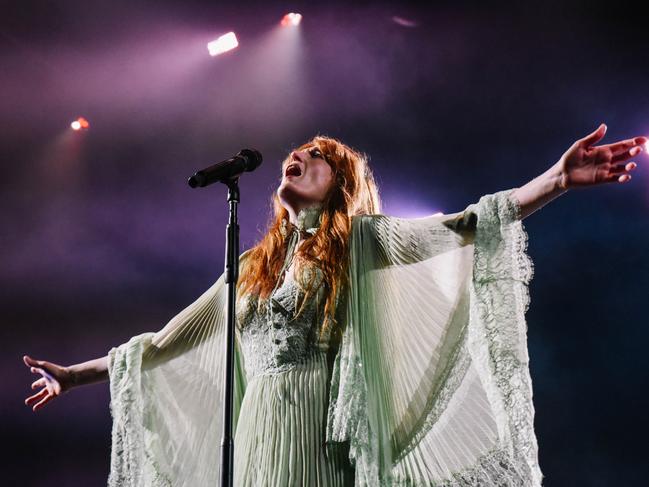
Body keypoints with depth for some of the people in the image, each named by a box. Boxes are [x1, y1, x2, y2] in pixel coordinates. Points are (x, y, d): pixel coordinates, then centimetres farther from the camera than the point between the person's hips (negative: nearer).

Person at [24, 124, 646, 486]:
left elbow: (463, 228, -4)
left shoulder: (359, 240, 8)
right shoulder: (250, 267, 21)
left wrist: (559, 178, -15)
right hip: (257, 433, 5)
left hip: (326, 431, -4)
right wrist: (75, 374, 29)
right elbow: (164, 343, 27)